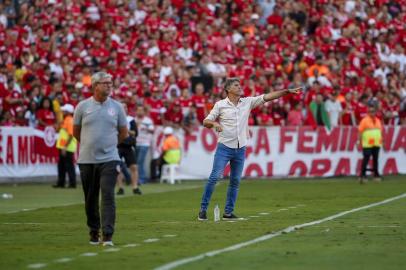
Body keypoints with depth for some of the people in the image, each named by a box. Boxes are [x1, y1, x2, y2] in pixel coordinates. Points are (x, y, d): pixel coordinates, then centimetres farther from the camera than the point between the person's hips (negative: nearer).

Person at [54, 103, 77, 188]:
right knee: (61, 165, 14)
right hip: (63, 147, 10)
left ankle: (72, 183, -2)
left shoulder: (70, 121, -15)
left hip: (68, 148, -10)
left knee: (69, 165, -6)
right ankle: (61, 183, 20)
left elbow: (71, 135, -22)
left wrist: (65, 147, -25)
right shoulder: (65, 120, 16)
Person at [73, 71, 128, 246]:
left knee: (108, 196, -12)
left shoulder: (116, 107, 4)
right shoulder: (83, 106, 1)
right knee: (90, 199, 7)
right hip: (87, 160, 1)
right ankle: (93, 232, 22)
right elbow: (76, 132, 13)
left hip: (109, 159, -1)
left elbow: (123, 133, 14)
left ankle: (107, 236, -14)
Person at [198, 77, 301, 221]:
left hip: (240, 149, 4)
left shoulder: (248, 102, 6)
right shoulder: (220, 105, -2)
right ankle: (203, 209, -6)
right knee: (214, 178, -11)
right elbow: (206, 122, -1)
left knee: (235, 181, 5)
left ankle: (228, 212, 13)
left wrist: (288, 91, -6)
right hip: (224, 148, -4)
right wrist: (214, 123, -24)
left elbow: (268, 96, 2)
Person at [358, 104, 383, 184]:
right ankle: (362, 175, -8)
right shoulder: (365, 120, -4)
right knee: (366, 159, -8)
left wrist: (381, 140, 15)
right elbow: (360, 131, -5)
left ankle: (376, 175, 16)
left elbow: (380, 131, 21)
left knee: (375, 159, 9)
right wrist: (360, 141, -10)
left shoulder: (378, 120, 14)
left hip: (376, 144, 6)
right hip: (367, 144, -6)